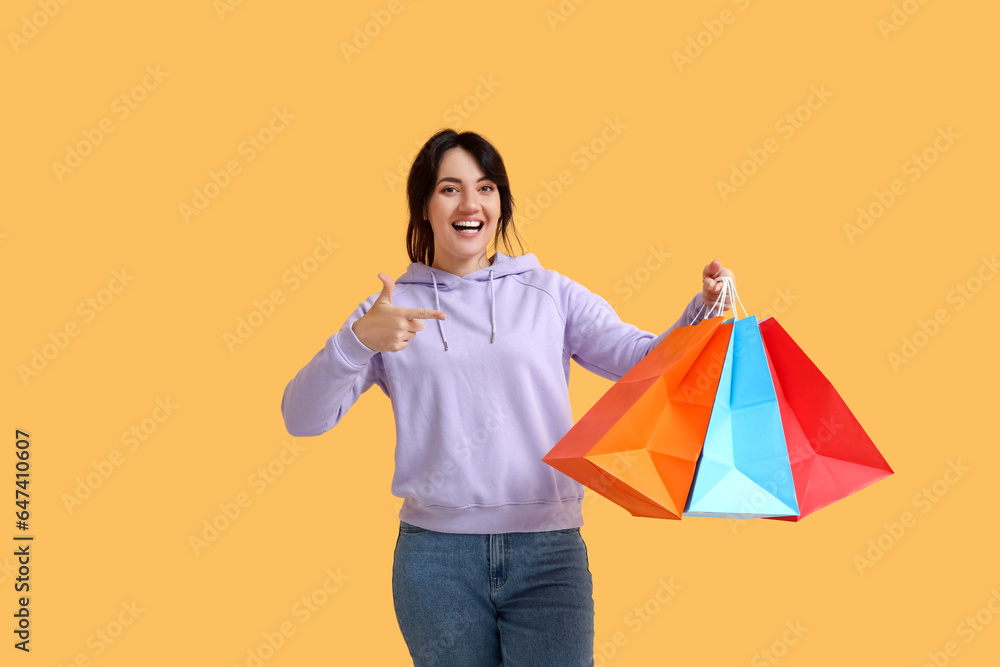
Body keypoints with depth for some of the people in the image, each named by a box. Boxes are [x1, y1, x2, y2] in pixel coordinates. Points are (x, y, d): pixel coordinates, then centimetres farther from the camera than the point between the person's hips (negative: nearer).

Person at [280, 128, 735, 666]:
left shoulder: (550, 293, 9)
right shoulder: (390, 311, 7)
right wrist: (358, 341, -18)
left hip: (549, 550, 0)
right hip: (436, 556, 0)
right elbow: (301, 418, -2)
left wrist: (703, 310, -19)